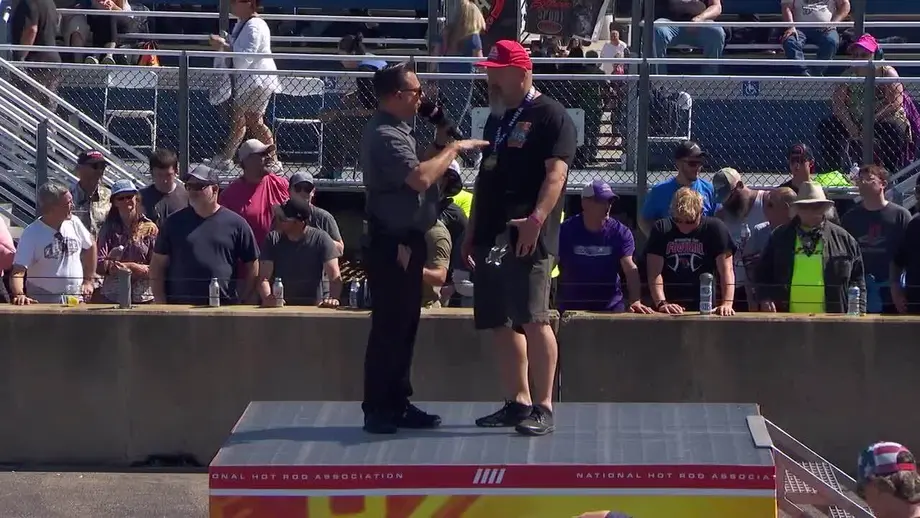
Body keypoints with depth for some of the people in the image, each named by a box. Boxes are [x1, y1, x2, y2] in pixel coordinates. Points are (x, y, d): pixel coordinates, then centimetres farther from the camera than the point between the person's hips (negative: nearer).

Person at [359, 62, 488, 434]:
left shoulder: (396, 131, 17)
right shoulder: (384, 135, -18)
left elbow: (418, 172, 21)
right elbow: (420, 177, -29)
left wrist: (440, 143, 10)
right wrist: (453, 148, -18)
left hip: (406, 241, 11)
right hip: (392, 243, -11)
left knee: (404, 324, 14)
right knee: (390, 327, -7)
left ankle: (398, 404, 21)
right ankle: (378, 410, -4)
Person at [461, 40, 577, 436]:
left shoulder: (550, 116, -5)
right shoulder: (497, 118, 22)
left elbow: (556, 173, -16)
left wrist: (537, 218, -30)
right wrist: (471, 233, 22)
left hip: (529, 237, -9)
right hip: (492, 236, 9)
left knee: (532, 319, -14)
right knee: (501, 324, 9)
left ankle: (543, 408, -12)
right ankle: (517, 403, 16)